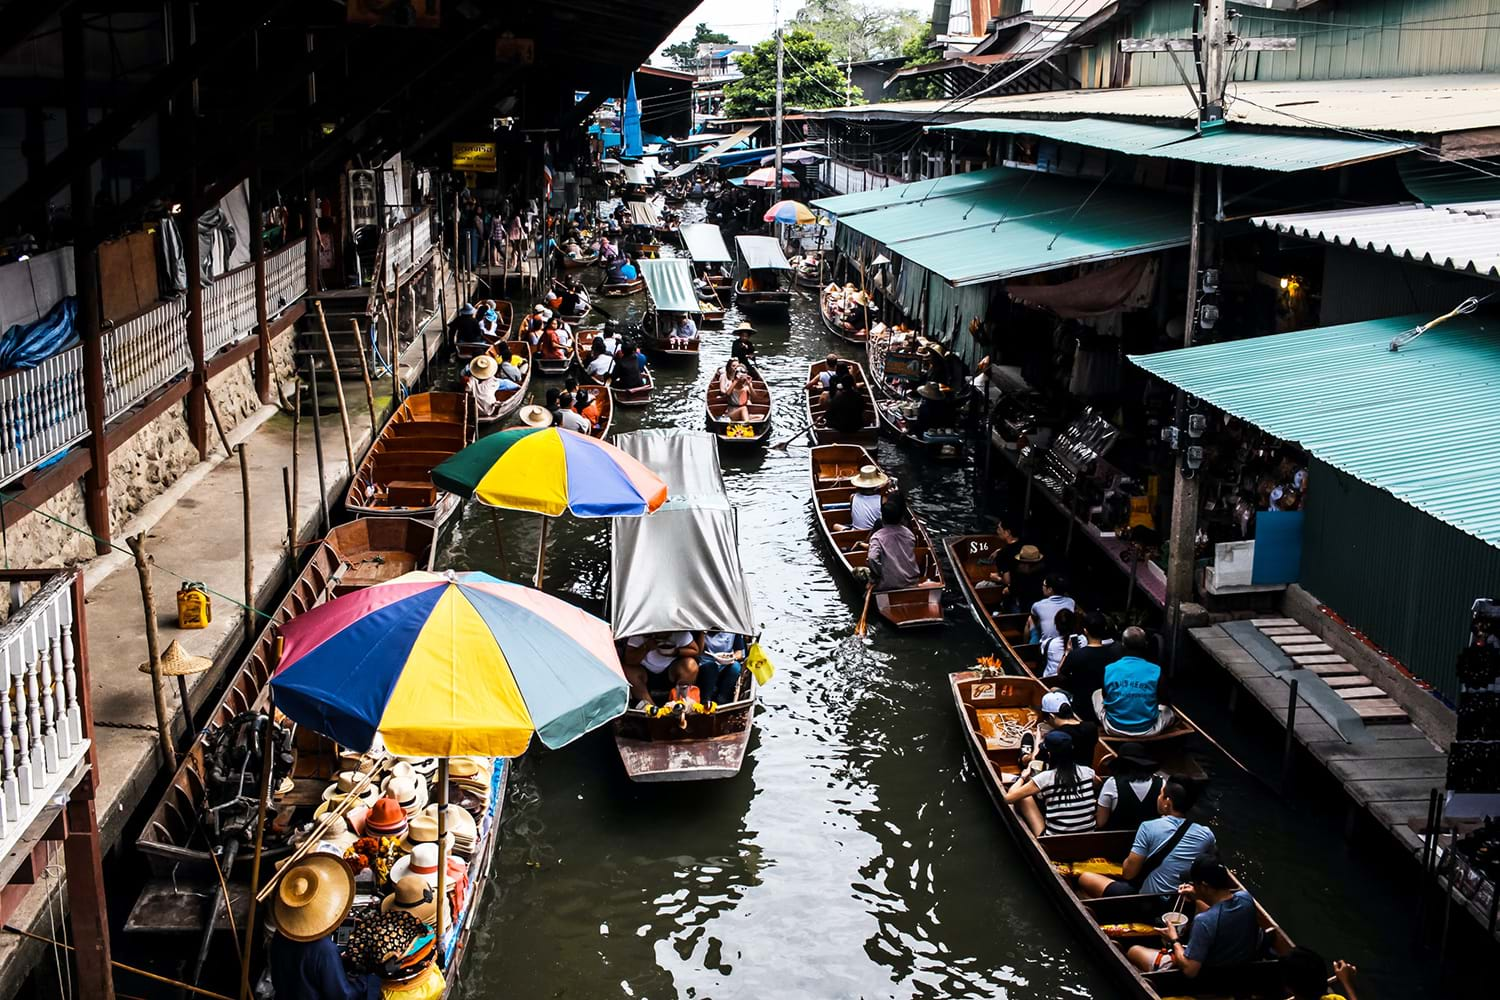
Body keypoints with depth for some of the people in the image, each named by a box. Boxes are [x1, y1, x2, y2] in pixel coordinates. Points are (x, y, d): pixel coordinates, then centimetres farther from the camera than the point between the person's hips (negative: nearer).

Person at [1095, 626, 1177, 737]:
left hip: (1114, 729, 0)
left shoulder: (1108, 670, -14)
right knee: (1170, 711, 32)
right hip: (1147, 731, 1)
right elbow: (1164, 701, -2)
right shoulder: (1156, 671, -17)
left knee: (1097, 694, 28)